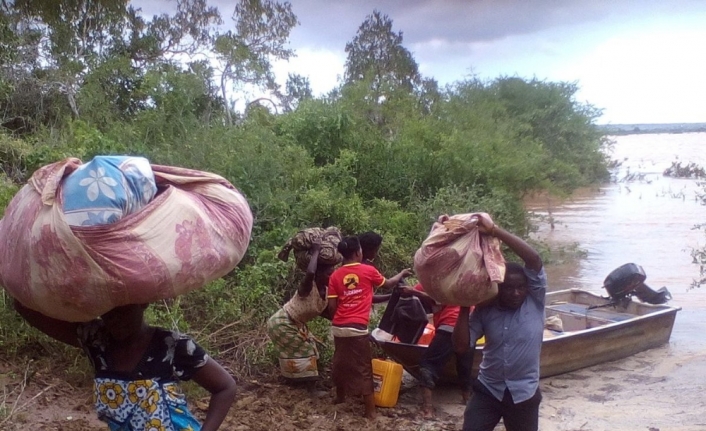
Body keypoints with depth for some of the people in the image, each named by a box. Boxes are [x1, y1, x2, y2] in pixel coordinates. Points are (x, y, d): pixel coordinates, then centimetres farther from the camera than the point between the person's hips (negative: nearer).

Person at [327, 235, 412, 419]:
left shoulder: (335, 275, 4)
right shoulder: (368, 271, -3)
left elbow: (332, 307, 3)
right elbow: (388, 284, 17)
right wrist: (402, 274, 35)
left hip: (338, 327, 4)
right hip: (357, 328, -4)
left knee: (340, 363, 22)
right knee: (363, 368, 1)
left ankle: (340, 396, 40)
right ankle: (370, 411, 3)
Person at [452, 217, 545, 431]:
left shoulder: (535, 303, -10)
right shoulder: (484, 311, -6)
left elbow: (534, 259, -25)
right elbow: (461, 345, -11)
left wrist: (494, 230, -29)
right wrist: (464, 308, -17)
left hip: (524, 393, -1)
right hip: (487, 390, 1)